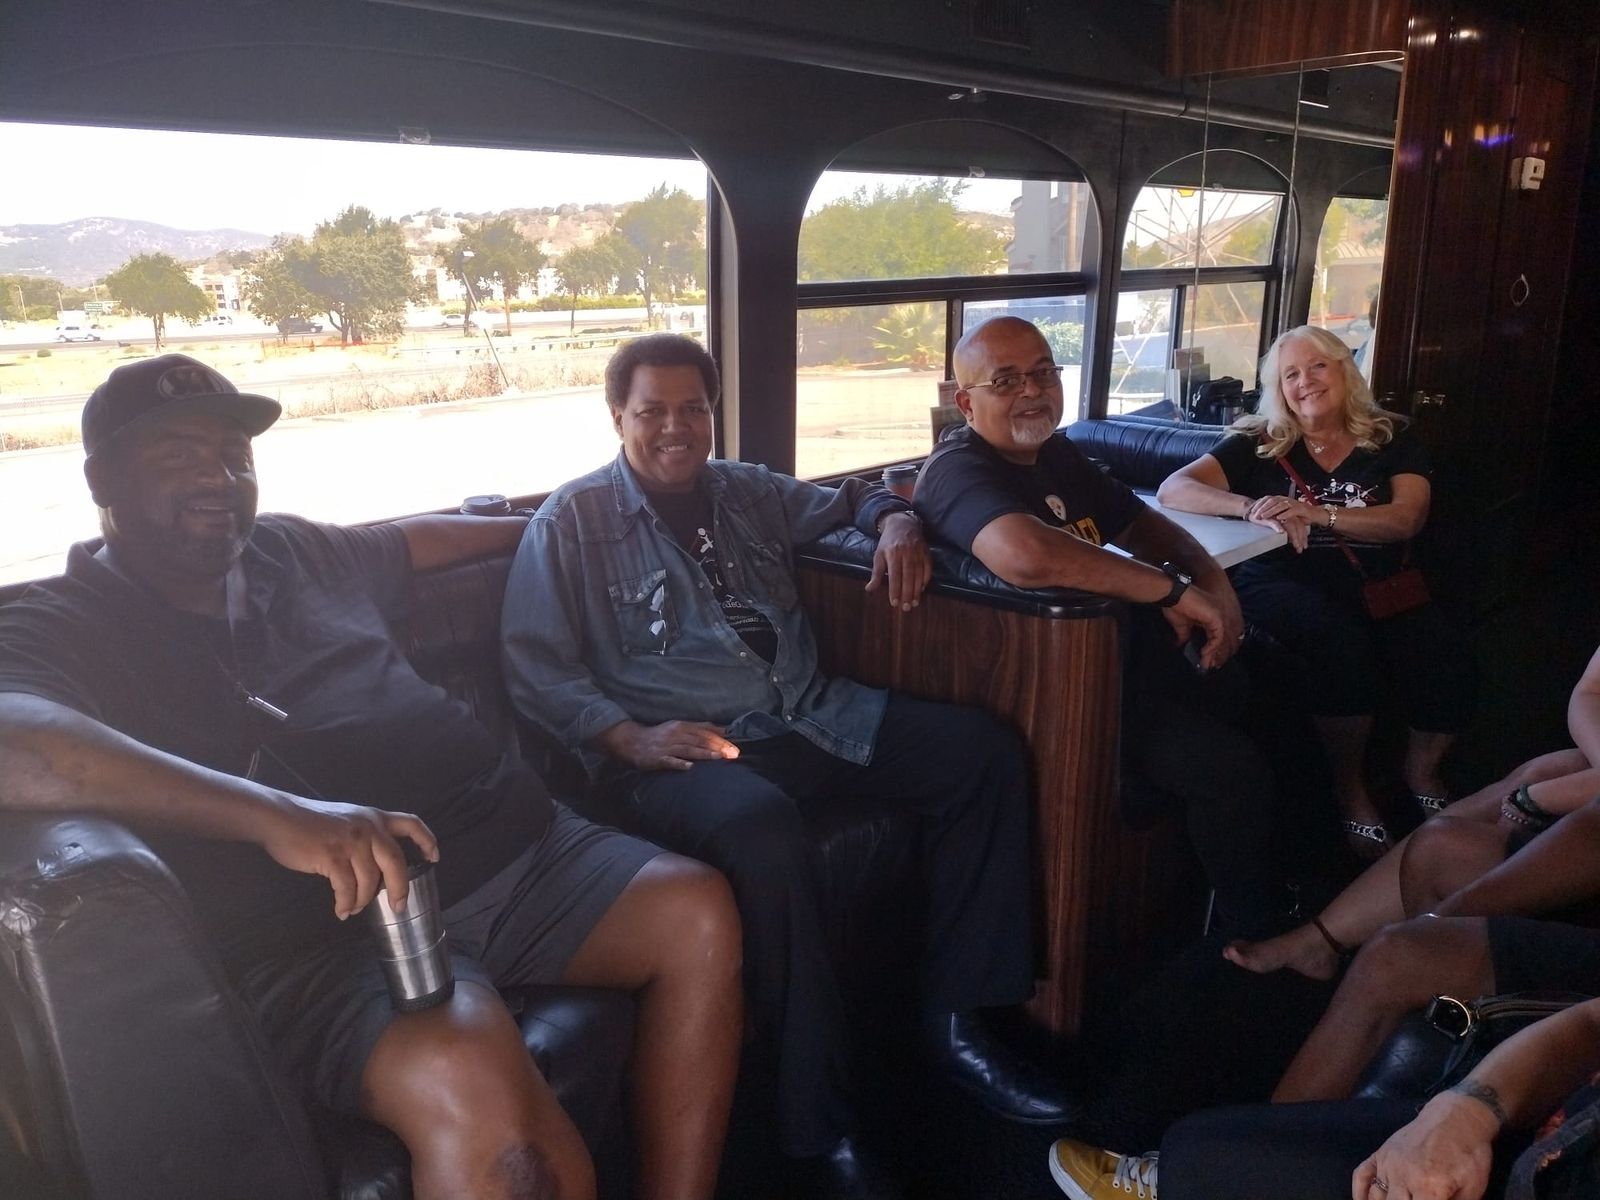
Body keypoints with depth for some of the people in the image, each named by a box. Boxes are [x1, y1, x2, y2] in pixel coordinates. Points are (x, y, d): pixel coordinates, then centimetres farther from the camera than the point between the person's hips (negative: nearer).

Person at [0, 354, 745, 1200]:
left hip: (509, 849, 7)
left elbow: (416, 537, 39)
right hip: (323, 919, -7)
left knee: (696, 910, -9)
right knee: (465, 1075, -35)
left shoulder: (296, 551, 18)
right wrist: (275, 812, -37)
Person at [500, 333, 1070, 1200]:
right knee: (762, 829, -39)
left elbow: (851, 498, 32)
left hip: (811, 715, 6)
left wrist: (896, 522, 7)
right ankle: (818, 1124, -23)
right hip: (682, 745, -6)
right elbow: (536, 670, -4)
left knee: (983, 751, -9)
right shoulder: (572, 522, 3)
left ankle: (954, 1019, -3)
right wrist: (631, 739, -20)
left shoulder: (748, 492, 18)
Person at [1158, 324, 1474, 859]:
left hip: (1378, 587, 3)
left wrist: (1315, 515, -21)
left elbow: (1407, 518, -5)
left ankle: (1421, 773, 9)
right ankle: (1350, 788, -9)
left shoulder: (1391, 439, 12)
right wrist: (1249, 507, -24)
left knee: (1445, 663, -24)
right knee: (1342, 646, -34)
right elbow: (1173, 490, -6)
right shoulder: (1258, 444, 6)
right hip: (1287, 581, -2)